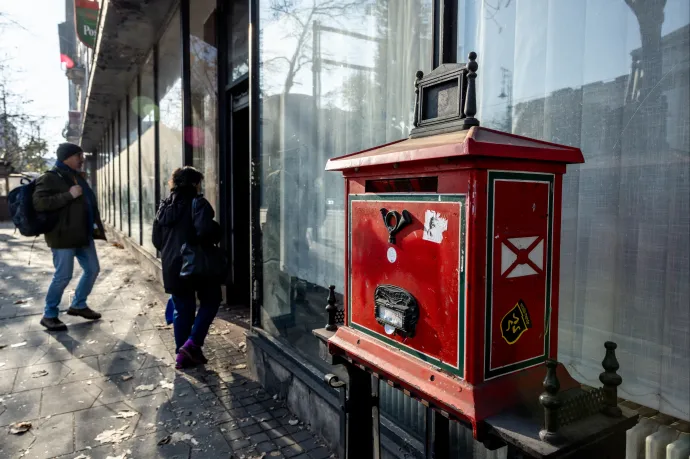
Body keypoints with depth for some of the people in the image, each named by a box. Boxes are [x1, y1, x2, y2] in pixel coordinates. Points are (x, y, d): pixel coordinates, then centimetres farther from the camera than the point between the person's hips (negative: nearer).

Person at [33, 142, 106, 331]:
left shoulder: (77, 177, 16)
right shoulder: (50, 178, -9)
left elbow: (89, 204, 23)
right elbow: (39, 203, -20)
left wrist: (96, 227, 16)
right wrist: (68, 195, -24)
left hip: (84, 235, 8)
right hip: (63, 237, -8)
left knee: (92, 270, 13)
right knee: (63, 276, -3)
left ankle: (78, 305, 30)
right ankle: (49, 315, 15)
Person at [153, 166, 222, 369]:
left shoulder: (164, 205, 11)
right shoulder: (197, 203, -11)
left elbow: (156, 240, 13)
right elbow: (205, 231, -27)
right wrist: (216, 236, -7)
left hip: (171, 266, 6)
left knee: (182, 310, 13)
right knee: (210, 301, 12)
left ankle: (183, 355, 17)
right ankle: (192, 344, 1)